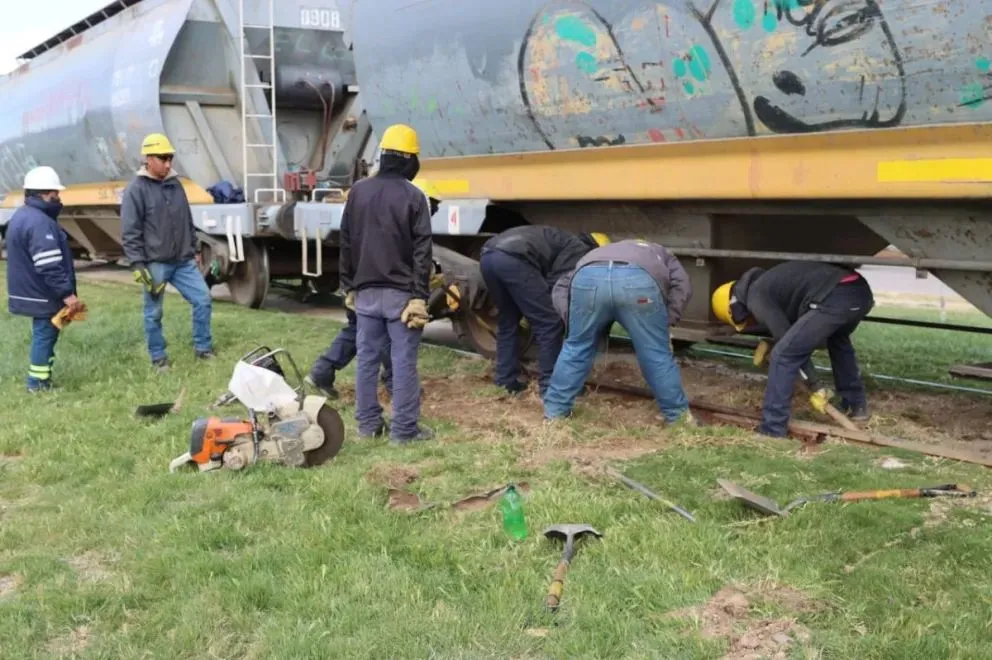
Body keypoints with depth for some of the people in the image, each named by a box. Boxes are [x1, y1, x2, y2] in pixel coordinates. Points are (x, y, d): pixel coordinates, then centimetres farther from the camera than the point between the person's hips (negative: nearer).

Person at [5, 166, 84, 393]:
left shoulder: (22, 216, 13)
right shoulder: (39, 222, -23)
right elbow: (49, 266, -27)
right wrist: (67, 294, -25)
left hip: (33, 291, 10)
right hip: (43, 294, -10)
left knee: (43, 334, 17)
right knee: (45, 334, -2)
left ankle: (41, 378, 24)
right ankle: (38, 383, 4)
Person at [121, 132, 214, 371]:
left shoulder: (175, 184, 10)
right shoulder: (136, 189, -9)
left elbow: (188, 221, 19)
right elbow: (130, 233, -12)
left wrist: (195, 250, 19)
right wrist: (138, 265, -16)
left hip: (183, 261, 6)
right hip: (155, 264, -6)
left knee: (203, 299, 3)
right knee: (154, 313, 5)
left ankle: (203, 348, 17)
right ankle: (158, 358, 18)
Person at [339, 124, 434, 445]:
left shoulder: (358, 191, 5)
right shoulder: (414, 196, -8)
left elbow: (346, 244, 9)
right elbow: (422, 251, -12)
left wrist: (349, 286, 16)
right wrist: (419, 296, -10)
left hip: (365, 291, 5)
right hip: (400, 293, -4)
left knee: (367, 358, 11)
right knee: (404, 362, -1)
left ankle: (368, 424, 18)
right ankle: (404, 429, 2)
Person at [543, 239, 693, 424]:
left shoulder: (602, 251, 46)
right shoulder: (663, 256, 42)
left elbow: (562, 286, 31)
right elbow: (681, 285, 19)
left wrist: (571, 321, 24)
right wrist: (666, 324, 21)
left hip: (588, 276, 2)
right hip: (638, 279, -2)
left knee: (576, 348, 21)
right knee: (656, 353, 13)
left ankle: (554, 412, 29)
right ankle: (678, 416, 25)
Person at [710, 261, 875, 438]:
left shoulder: (755, 297, 5)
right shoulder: (767, 283, 33)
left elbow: (792, 346, 0)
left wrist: (815, 387, 5)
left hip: (836, 298, -9)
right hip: (861, 290, 10)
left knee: (784, 354, -1)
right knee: (837, 340, 38)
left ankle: (772, 429, 1)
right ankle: (856, 405, 43)